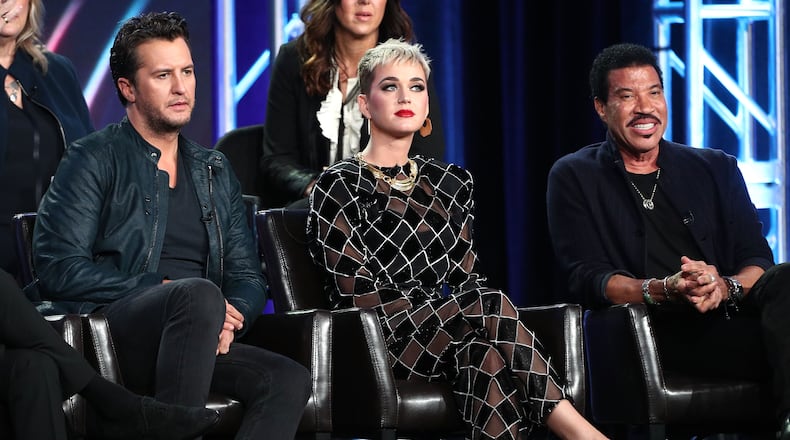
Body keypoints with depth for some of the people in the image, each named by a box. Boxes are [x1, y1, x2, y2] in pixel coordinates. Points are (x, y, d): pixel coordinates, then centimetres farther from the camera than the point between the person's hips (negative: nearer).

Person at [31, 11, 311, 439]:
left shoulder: (215, 171, 23)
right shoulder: (93, 160, 5)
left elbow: (247, 276, 20)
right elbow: (58, 268, -7)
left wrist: (226, 319, -5)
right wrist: (165, 290, -13)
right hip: (107, 330, -5)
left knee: (290, 379, -24)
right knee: (199, 293, -37)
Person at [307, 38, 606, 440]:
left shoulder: (450, 183, 20)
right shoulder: (339, 187, 3)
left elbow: (466, 277, 15)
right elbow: (357, 294, -6)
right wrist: (476, 312, -15)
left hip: (447, 333, 4)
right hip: (377, 340, -4)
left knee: (484, 351, -34)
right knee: (487, 307, -31)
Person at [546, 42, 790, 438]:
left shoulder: (717, 169, 22)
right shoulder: (574, 178, 14)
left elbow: (758, 261, 12)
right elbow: (586, 278, 1)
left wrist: (724, 287, -14)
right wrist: (664, 290, -18)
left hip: (731, 313, 4)